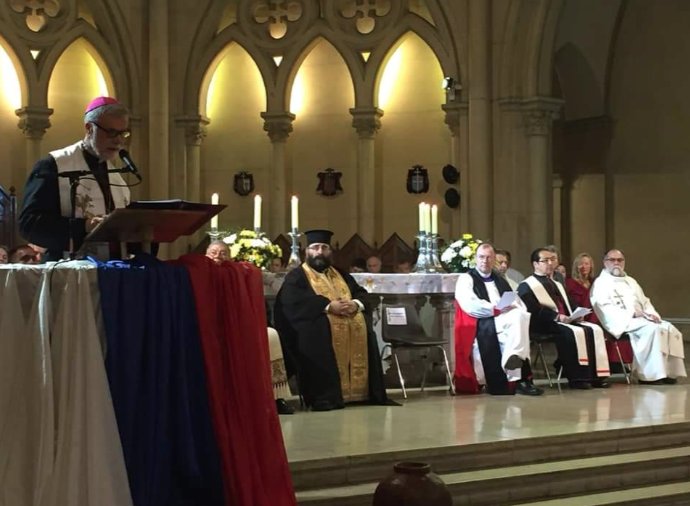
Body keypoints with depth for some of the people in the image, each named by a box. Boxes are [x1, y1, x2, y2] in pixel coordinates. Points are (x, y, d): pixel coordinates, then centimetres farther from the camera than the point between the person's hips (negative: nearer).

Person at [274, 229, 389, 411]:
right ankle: (324, 396, -35)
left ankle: (361, 391, -17)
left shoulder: (341, 275, 29)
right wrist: (328, 306, -18)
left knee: (363, 329, -23)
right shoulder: (296, 276, 11)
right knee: (320, 334, -35)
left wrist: (356, 304, -7)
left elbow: (361, 293, 19)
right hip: (320, 328, -5)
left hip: (352, 321, 5)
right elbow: (293, 301, -9)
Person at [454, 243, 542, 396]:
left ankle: (512, 359, -41)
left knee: (520, 316, -31)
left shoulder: (501, 280, 27)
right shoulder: (466, 279, 9)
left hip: (504, 320, 5)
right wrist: (497, 309, -14)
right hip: (481, 326, -5)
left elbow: (521, 306, 18)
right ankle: (518, 380, -39)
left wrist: (514, 308, -7)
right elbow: (470, 306, -9)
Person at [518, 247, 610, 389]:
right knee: (574, 332, -34)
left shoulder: (557, 285, 29)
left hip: (565, 320, 8)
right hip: (544, 324, -8)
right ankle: (576, 377, -29)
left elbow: (567, 306, 25)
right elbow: (534, 309, -13)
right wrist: (557, 316, -22)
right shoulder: (526, 286, 2)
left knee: (594, 329, -16)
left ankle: (595, 375, -21)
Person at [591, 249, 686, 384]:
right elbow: (606, 308, -10)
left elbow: (645, 302, 24)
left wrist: (652, 314, 1)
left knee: (669, 329, -16)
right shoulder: (601, 283, 4)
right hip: (622, 323, -7)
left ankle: (668, 371, -19)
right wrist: (632, 313, -18)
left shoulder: (630, 281, 28)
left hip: (640, 318, 7)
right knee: (652, 329, -31)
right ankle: (649, 375, -31)